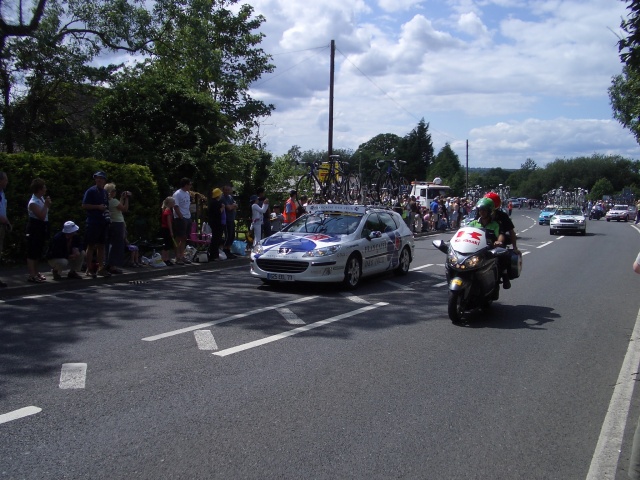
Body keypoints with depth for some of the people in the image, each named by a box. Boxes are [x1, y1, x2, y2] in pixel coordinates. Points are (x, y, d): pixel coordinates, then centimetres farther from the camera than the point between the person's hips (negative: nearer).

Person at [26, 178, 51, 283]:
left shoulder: (41, 198, 8)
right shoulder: (33, 203, -19)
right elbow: (42, 216, -25)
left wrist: (48, 204, 5)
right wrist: (46, 205, -18)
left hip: (42, 227, 9)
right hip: (35, 227, -9)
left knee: (38, 251, 16)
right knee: (32, 252, -7)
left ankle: (36, 272, 26)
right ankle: (31, 275, -6)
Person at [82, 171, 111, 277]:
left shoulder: (104, 192, 15)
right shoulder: (91, 191, -6)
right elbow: (84, 205, -11)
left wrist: (106, 211, 10)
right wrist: (98, 206, -16)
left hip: (103, 222, 7)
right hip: (93, 223, -7)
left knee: (101, 246, 9)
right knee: (91, 246, -2)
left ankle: (101, 268, 15)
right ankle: (89, 269, 2)